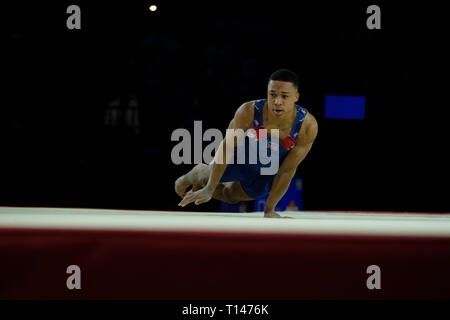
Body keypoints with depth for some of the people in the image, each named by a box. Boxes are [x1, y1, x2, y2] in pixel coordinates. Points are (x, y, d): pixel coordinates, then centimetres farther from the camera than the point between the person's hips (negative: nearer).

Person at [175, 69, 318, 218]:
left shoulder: (308, 126, -37)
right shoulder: (248, 111, -38)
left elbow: (288, 170, -27)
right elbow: (227, 146, -24)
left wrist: (269, 209, -23)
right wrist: (209, 189, -20)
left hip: (267, 174, 2)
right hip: (241, 155, -2)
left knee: (231, 196, 23)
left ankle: (202, 184, 53)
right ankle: (200, 173, 53)